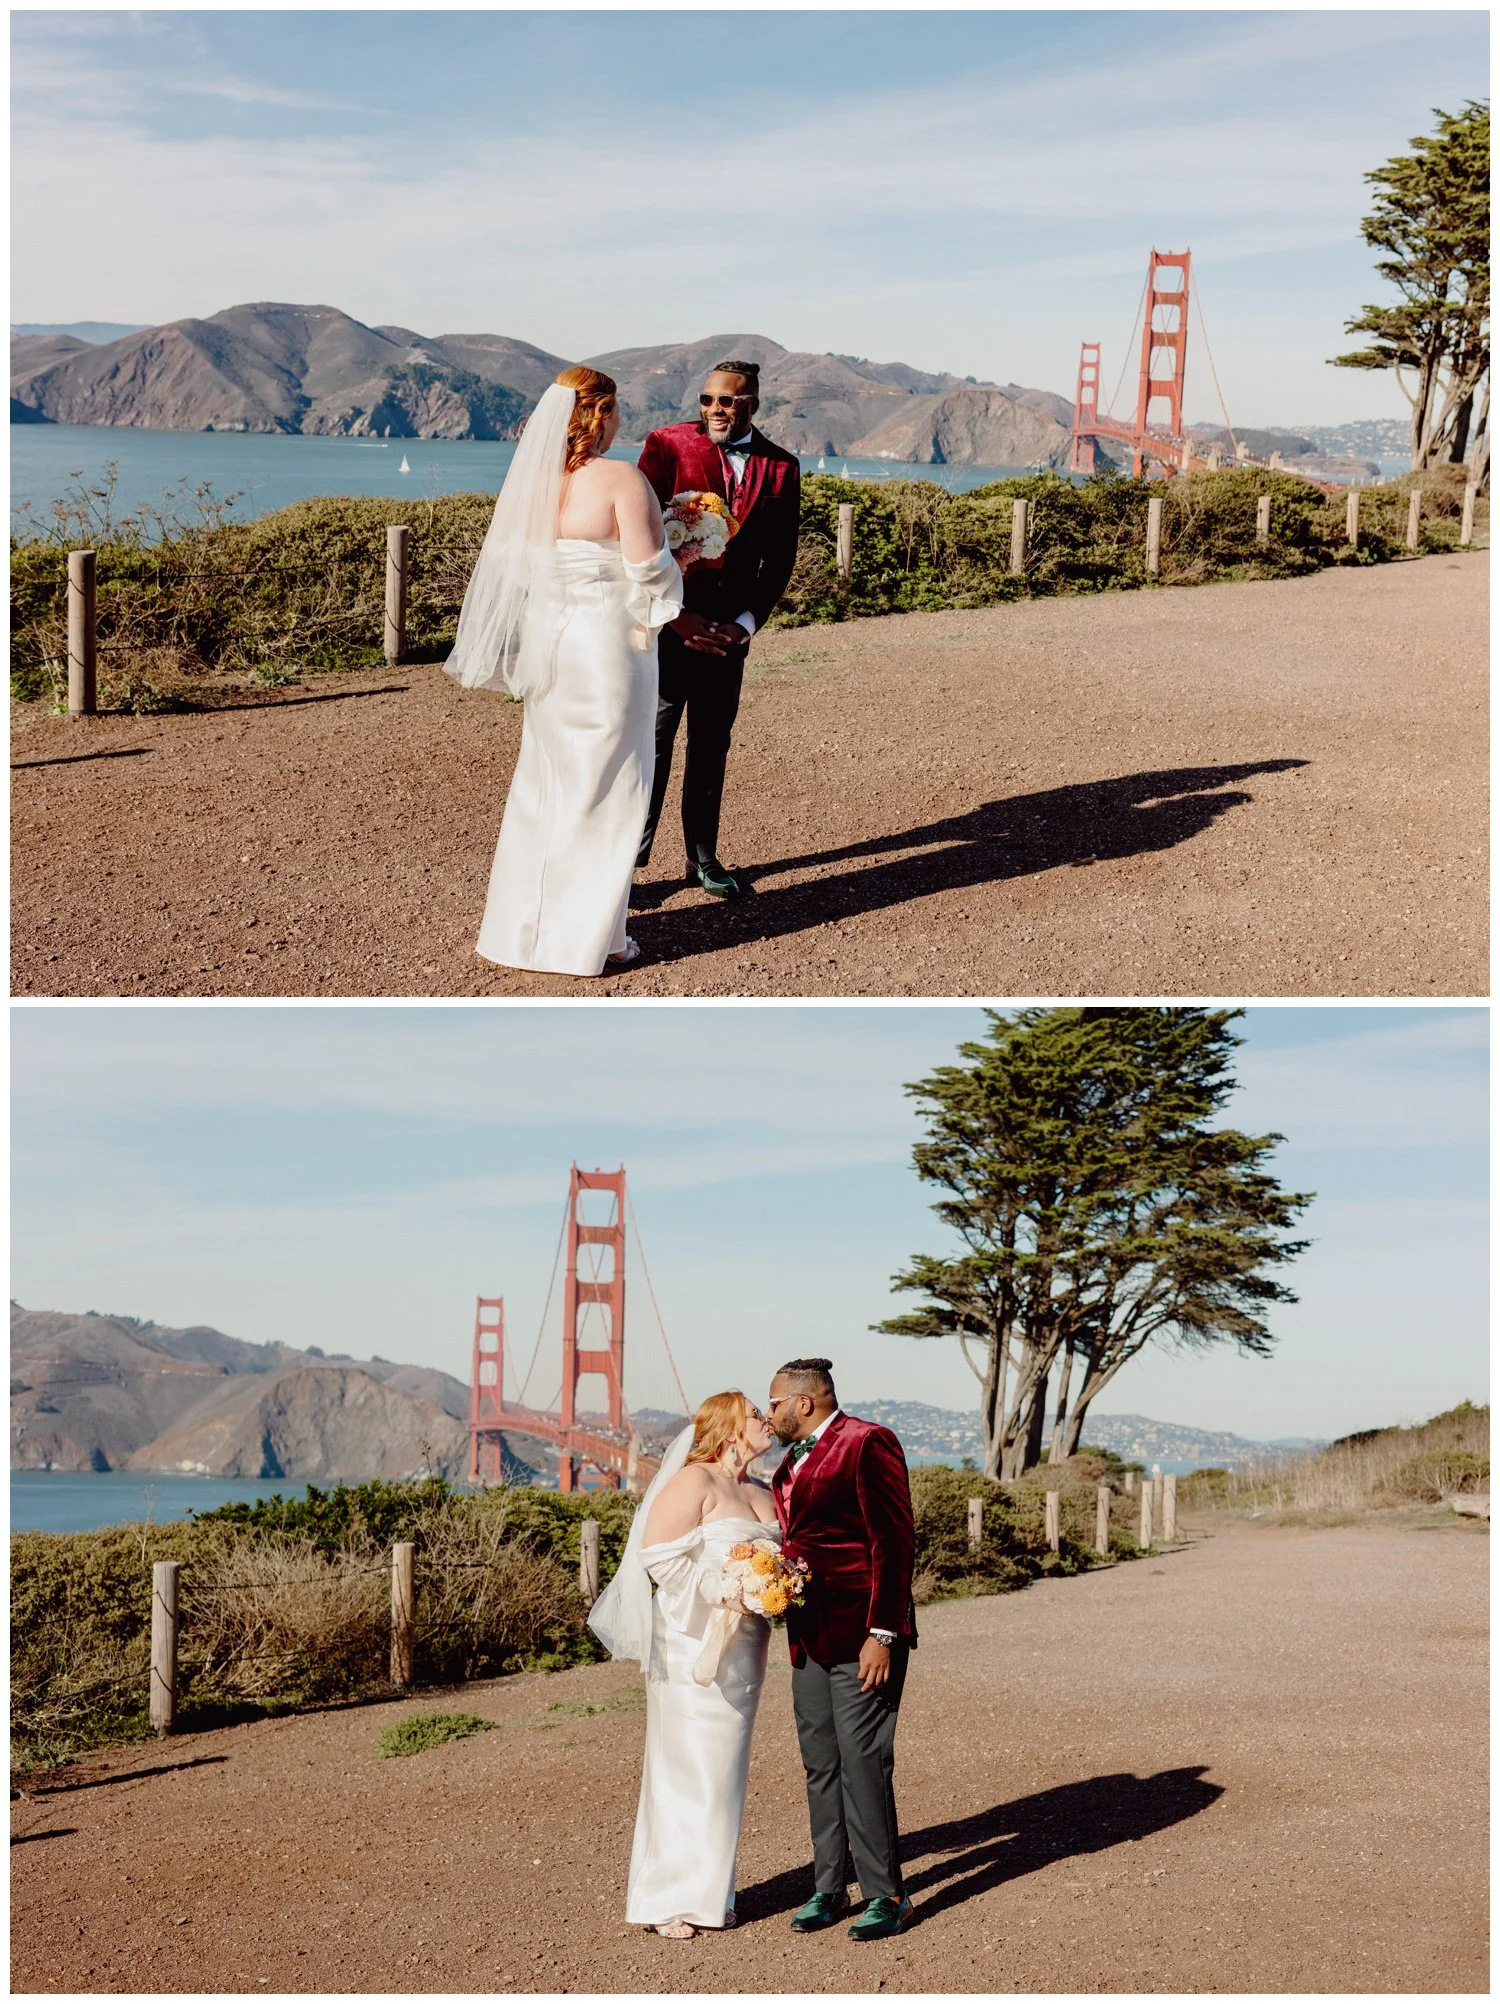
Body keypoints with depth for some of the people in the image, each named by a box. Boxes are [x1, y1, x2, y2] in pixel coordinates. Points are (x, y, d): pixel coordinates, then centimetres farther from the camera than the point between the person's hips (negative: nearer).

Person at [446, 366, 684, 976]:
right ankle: (583, 939, 8)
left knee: (544, 782, 17)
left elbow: (510, 564, 8)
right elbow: (647, 568, -16)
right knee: (603, 788, 4)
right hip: (607, 642, -6)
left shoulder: (532, 478, 4)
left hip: (545, 642, 6)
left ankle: (525, 927, 22)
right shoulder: (620, 479, -14)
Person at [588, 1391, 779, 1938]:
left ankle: (708, 1892, 19)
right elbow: (659, 1554, -16)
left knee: (724, 1767, 11)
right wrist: (718, 1590, -24)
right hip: (692, 1643, -8)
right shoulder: (694, 1482, -10)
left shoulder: (761, 1493, 15)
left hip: (742, 1649, 8)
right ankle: (665, 1899, 2)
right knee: (686, 1765, -5)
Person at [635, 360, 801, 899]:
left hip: (728, 629, 3)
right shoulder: (668, 445, -5)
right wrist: (675, 614, -13)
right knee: (650, 743, -3)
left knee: (712, 745, 12)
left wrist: (747, 622, -6)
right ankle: (625, 857, 5)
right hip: (666, 625, -3)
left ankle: (703, 858, 22)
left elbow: (780, 556, 6)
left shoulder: (780, 468, 4)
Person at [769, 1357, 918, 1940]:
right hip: (811, 1639, 8)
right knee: (820, 1767, 10)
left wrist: (881, 1635, -18)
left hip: (862, 1637, -8)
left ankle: (886, 1896, 2)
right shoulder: (795, 1460, 17)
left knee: (863, 1765, -7)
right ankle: (829, 1888, 19)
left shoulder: (867, 1444, -10)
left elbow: (894, 1542, -14)